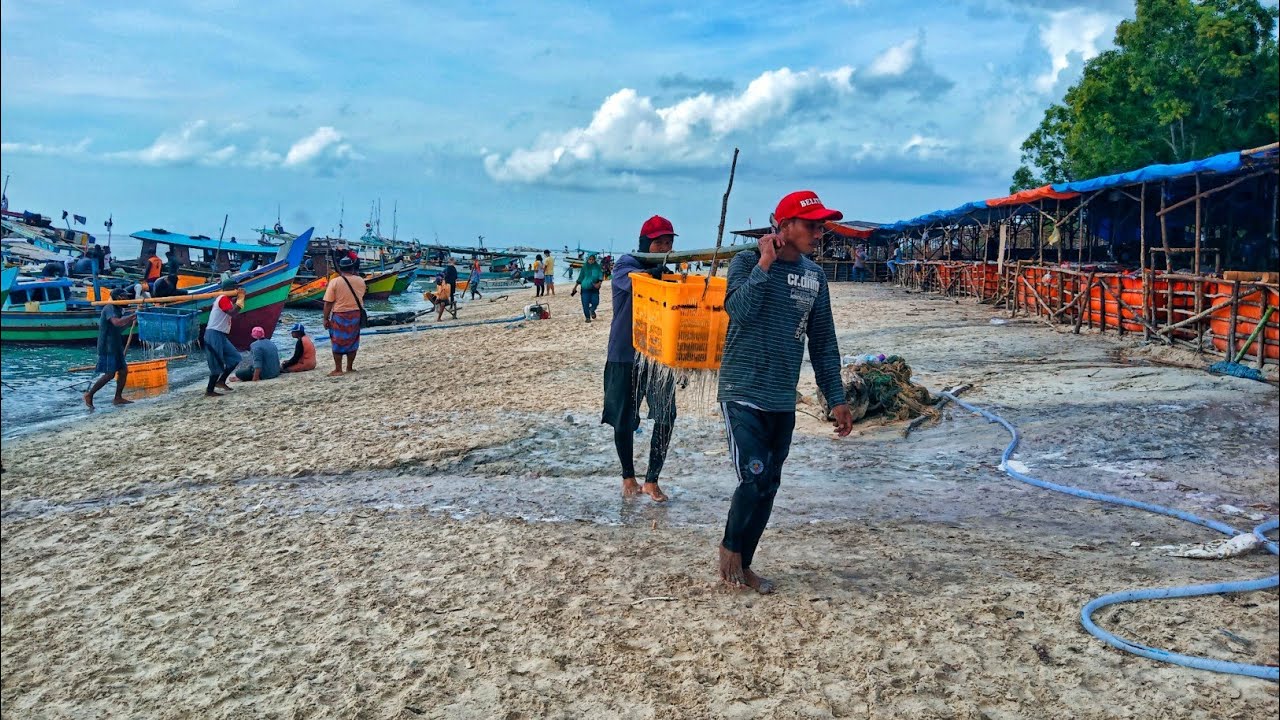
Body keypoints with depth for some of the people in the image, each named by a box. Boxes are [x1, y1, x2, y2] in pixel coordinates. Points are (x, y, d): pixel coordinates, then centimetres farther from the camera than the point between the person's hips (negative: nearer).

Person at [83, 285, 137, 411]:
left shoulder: (117, 310, 16)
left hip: (115, 347, 10)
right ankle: (89, 395, 2)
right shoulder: (109, 308, -14)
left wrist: (131, 321, 7)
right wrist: (133, 315, -26)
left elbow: (120, 328, 21)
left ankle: (118, 398, 12)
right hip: (107, 347, -10)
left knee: (123, 371, 6)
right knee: (109, 374, -10)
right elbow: (117, 322, -32)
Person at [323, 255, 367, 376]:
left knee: (337, 343, 5)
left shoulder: (335, 282, -12)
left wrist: (326, 319, -4)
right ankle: (350, 367, 20)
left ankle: (338, 369, 5)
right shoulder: (360, 281, -1)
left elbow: (328, 303, -12)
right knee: (352, 342, 14)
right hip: (356, 315, 4)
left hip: (340, 315, -3)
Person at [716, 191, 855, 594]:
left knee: (768, 488, 9)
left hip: (783, 402, 6)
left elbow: (823, 342, 13)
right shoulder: (747, 262, -7)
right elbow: (739, 310, -26)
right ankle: (730, 546, 13)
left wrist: (836, 398, 10)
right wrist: (765, 263, -20)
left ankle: (743, 564, 24)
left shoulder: (814, 276, 8)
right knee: (755, 479, -14)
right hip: (743, 394, -6)